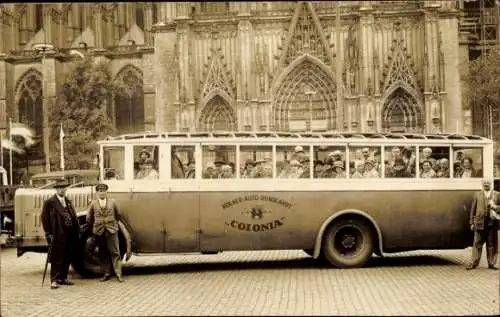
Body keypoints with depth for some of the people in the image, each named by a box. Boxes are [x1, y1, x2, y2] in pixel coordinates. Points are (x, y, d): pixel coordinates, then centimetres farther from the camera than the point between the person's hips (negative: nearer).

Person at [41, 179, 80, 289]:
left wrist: (76, 231, 6)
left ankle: (63, 278, 23)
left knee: (67, 258, 11)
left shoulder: (68, 202, 15)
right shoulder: (49, 203, -5)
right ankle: (54, 280, 3)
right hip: (58, 235, -6)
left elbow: (74, 217, 14)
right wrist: (49, 233, -11)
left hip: (70, 234, 6)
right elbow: (44, 218, -7)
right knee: (57, 258, -3)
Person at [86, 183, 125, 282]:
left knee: (115, 252, -4)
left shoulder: (112, 202, 4)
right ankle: (107, 273, 14)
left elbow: (119, 215, 13)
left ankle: (118, 273, -2)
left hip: (111, 230, -1)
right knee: (103, 253, 6)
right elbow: (89, 218, 10)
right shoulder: (93, 204, 4)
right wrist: (93, 229, 14)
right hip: (99, 232, 1)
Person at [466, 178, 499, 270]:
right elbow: (473, 209, 8)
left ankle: (491, 263, 13)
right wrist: (472, 222, 4)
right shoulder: (477, 194, 9)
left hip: (492, 223, 1)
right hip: (480, 223, 0)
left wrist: (495, 207, -12)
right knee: (477, 244, 1)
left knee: (492, 244, 5)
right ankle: (474, 263, 4)